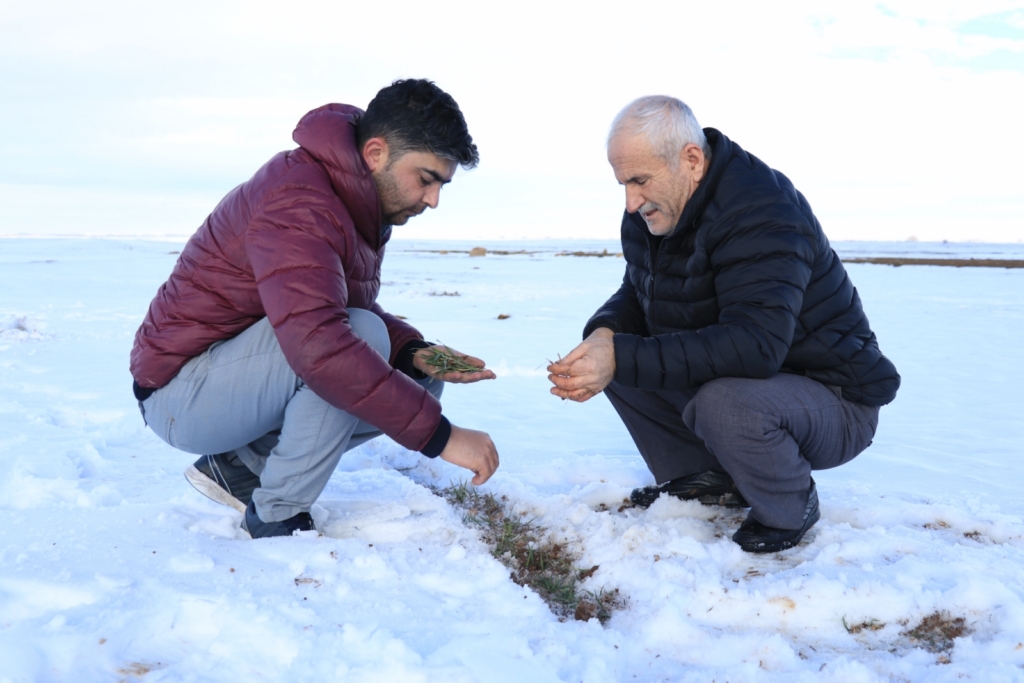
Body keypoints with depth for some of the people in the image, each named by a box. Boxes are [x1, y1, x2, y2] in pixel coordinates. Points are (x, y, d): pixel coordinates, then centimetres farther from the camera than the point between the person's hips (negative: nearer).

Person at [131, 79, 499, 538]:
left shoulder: (357, 204, 5)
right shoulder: (298, 203, -26)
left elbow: (353, 311, 12)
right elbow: (318, 343, -40)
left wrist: (416, 354, -10)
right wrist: (440, 434, -38)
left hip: (242, 368, 9)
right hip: (182, 392, -9)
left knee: (420, 379, 1)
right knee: (361, 336, -30)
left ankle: (241, 464, 5)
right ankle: (277, 517, -14)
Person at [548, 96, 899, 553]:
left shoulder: (761, 212, -28)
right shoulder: (649, 211, -1)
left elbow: (755, 346, -39)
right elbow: (636, 294, 8)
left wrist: (623, 359, -41)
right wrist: (604, 334, -17)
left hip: (835, 400, -8)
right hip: (736, 378, 8)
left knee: (725, 402, -38)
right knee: (618, 353, -3)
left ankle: (790, 509, -5)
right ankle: (708, 479, 6)